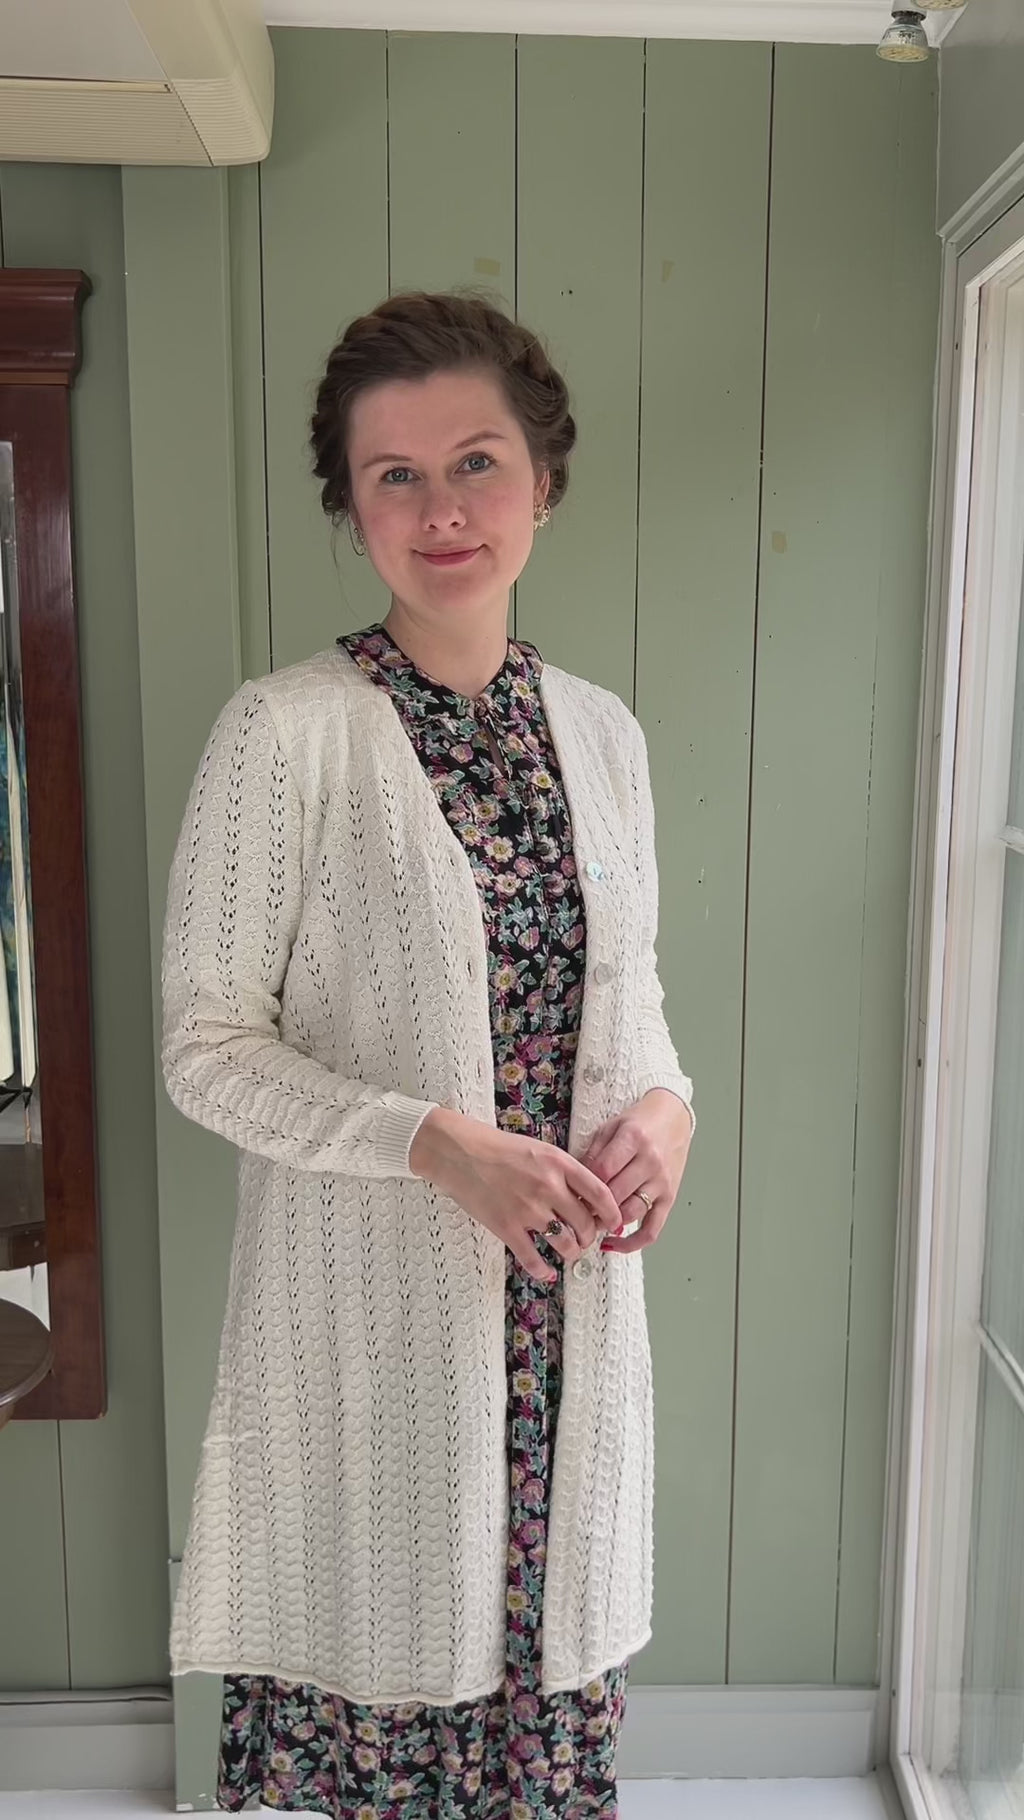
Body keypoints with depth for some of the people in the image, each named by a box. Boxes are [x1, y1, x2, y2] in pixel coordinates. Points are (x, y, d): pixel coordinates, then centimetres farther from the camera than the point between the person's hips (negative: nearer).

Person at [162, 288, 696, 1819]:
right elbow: (208, 1047, -10)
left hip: (571, 1309, 5)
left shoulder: (603, 730, 5)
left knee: (553, 1653, 18)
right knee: (376, 1667, 11)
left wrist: (664, 1104, -7)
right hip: (371, 1306, -4)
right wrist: (440, 1144, -21)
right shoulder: (285, 731, -11)